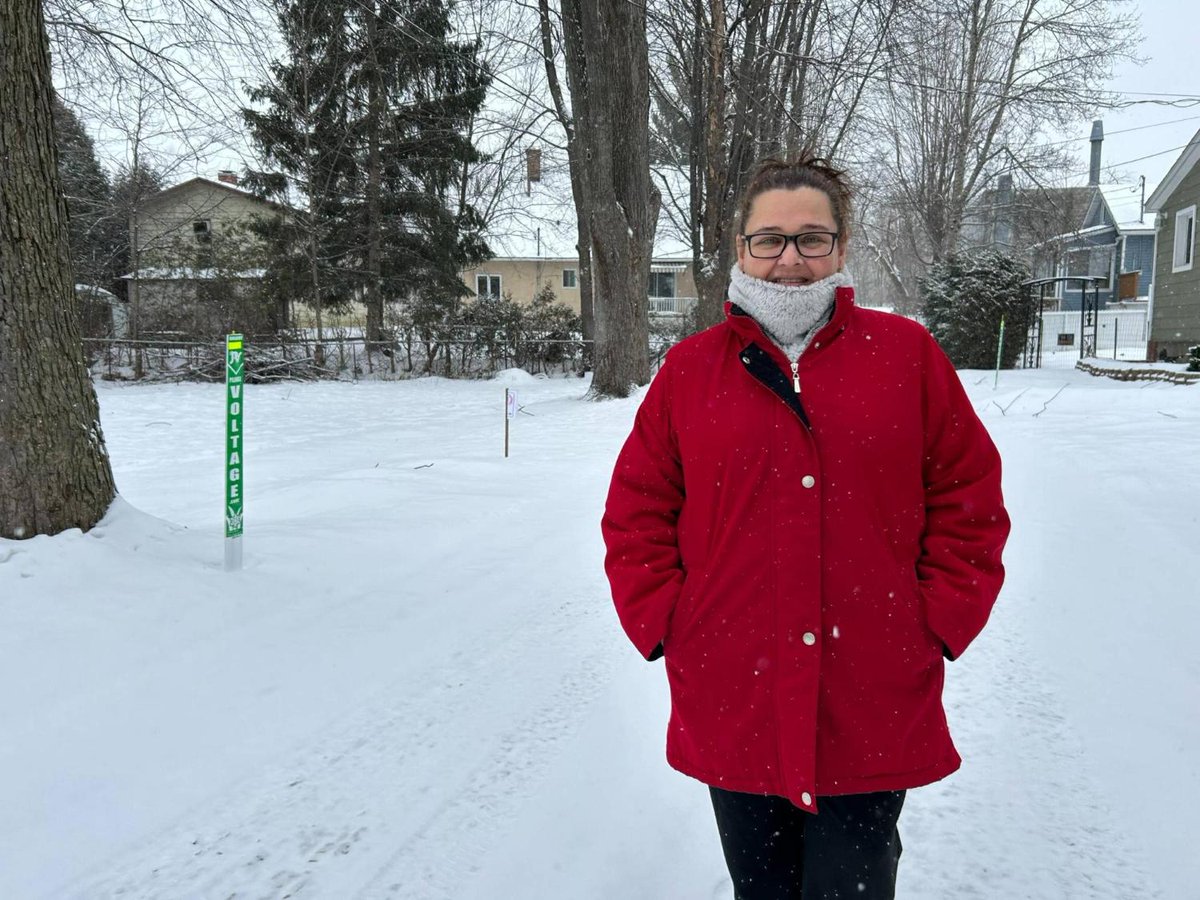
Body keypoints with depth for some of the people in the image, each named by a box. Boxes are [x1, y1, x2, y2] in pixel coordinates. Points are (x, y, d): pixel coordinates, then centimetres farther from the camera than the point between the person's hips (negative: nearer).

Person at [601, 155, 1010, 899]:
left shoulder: (907, 355, 1)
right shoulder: (690, 370, 3)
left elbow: (970, 501, 4)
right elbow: (636, 513, 7)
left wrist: (937, 624, -2)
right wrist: (664, 624, -1)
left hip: (874, 718, -1)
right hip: (733, 709, 2)